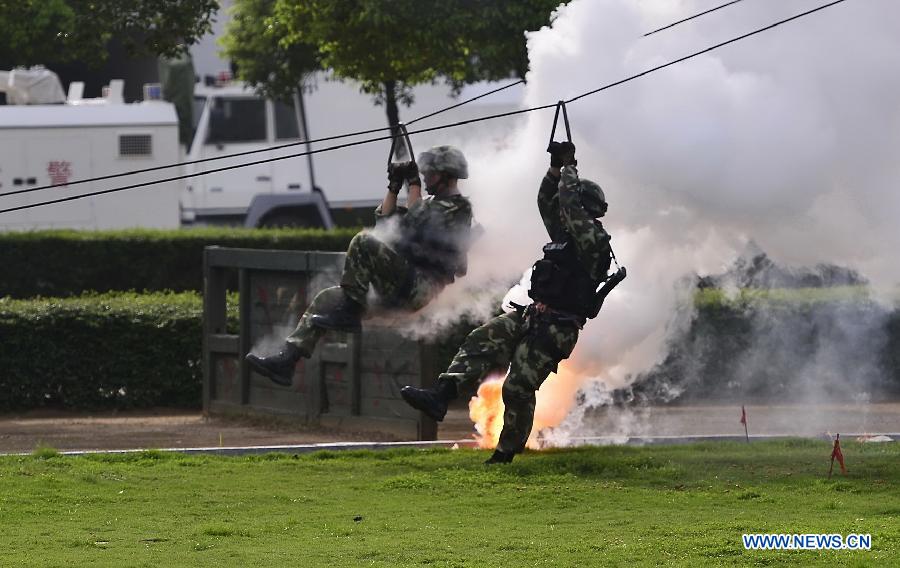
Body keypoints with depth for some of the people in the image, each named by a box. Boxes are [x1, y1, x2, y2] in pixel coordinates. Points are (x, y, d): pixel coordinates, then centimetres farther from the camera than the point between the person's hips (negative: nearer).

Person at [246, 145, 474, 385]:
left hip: (421, 286, -10)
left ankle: (349, 312, -25)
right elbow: (384, 223, 26)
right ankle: (286, 361, -3)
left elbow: (416, 228, -17)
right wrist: (394, 187, 16)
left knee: (364, 242, -28)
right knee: (327, 298, 4)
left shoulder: (458, 207, -3)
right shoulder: (432, 203, 26)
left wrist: (414, 185, -8)